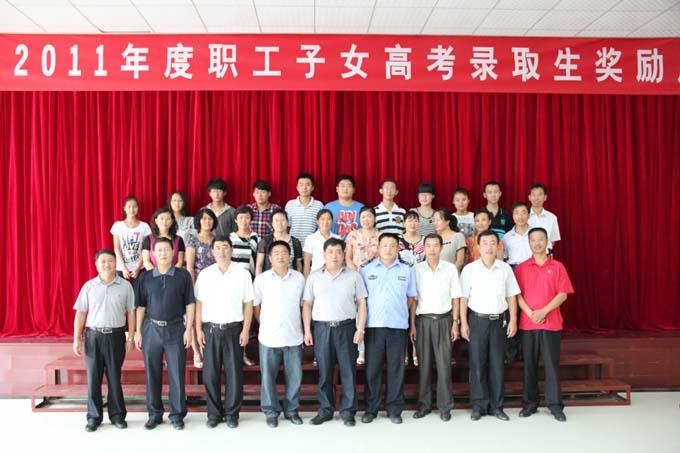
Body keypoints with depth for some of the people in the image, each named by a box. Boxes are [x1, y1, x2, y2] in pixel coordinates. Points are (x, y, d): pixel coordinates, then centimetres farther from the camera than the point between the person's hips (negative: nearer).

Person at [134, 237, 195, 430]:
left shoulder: (183, 275, 0)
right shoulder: (146, 277, 6)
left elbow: (189, 304, 1)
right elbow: (141, 306, 9)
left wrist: (189, 329, -4)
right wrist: (138, 332, 4)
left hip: (175, 329, -2)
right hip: (151, 329, 2)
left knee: (177, 373, 2)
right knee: (152, 374, 7)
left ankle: (177, 414, 14)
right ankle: (155, 414, 20)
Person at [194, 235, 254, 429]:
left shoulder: (242, 273, 0)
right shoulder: (205, 274, 4)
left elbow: (248, 304, 1)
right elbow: (199, 303, 5)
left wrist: (245, 330, -4)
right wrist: (198, 329, 0)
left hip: (233, 329, -1)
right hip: (210, 329, 1)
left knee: (234, 373, 4)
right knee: (210, 374, 5)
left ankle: (231, 413, 18)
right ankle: (214, 413, 19)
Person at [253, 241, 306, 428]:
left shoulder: (299, 278, 2)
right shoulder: (261, 279, -2)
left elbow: (303, 304, 11)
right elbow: (255, 306, 6)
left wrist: (302, 328, 8)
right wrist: (265, 326, 7)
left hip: (293, 337, 1)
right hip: (269, 337, -1)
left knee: (295, 376, 7)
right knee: (268, 377, 6)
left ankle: (291, 410, 25)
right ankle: (271, 412, 22)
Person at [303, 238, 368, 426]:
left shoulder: (353, 276, 5)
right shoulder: (314, 277, 8)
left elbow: (361, 303, 4)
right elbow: (307, 305, 7)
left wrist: (360, 329, -4)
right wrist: (307, 330, 0)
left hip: (346, 327, -1)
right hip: (321, 328, 1)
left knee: (348, 371, 2)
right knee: (324, 372, 7)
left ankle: (348, 411, 13)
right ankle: (325, 410, 19)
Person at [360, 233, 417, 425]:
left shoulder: (406, 271, 8)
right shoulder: (367, 270, 6)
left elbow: (411, 297, 12)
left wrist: (399, 312, 5)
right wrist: (371, 313, 2)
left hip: (398, 326, 0)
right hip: (373, 326, 0)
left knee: (396, 369, 4)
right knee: (372, 368, 3)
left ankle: (394, 409, 14)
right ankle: (371, 408, 14)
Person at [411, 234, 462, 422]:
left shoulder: (450, 269, 1)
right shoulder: (416, 269, 1)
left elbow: (455, 298, 4)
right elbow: (413, 299, 3)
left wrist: (455, 323, 0)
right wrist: (412, 325, 0)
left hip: (443, 320, -1)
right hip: (423, 320, 1)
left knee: (444, 364, 1)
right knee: (424, 363, 6)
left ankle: (445, 406, 10)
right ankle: (424, 404, 17)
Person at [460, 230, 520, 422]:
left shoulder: (505, 268, 2)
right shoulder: (469, 269, -2)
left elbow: (511, 296, 6)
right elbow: (464, 298, 0)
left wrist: (513, 321, 0)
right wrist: (463, 323, -4)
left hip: (499, 320, 1)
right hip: (477, 319, -1)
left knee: (497, 364, 6)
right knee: (477, 363, 3)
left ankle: (496, 405, 16)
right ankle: (478, 405, 12)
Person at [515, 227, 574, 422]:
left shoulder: (557, 266, 3)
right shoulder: (521, 268, 6)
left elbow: (563, 294, -3)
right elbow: (517, 294, 0)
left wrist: (544, 311, -13)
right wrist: (530, 313, -13)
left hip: (551, 323, -1)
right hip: (527, 323, 1)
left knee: (552, 363, 1)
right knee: (529, 364, 6)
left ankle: (555, 405, 9)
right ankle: (529, 403, 15)